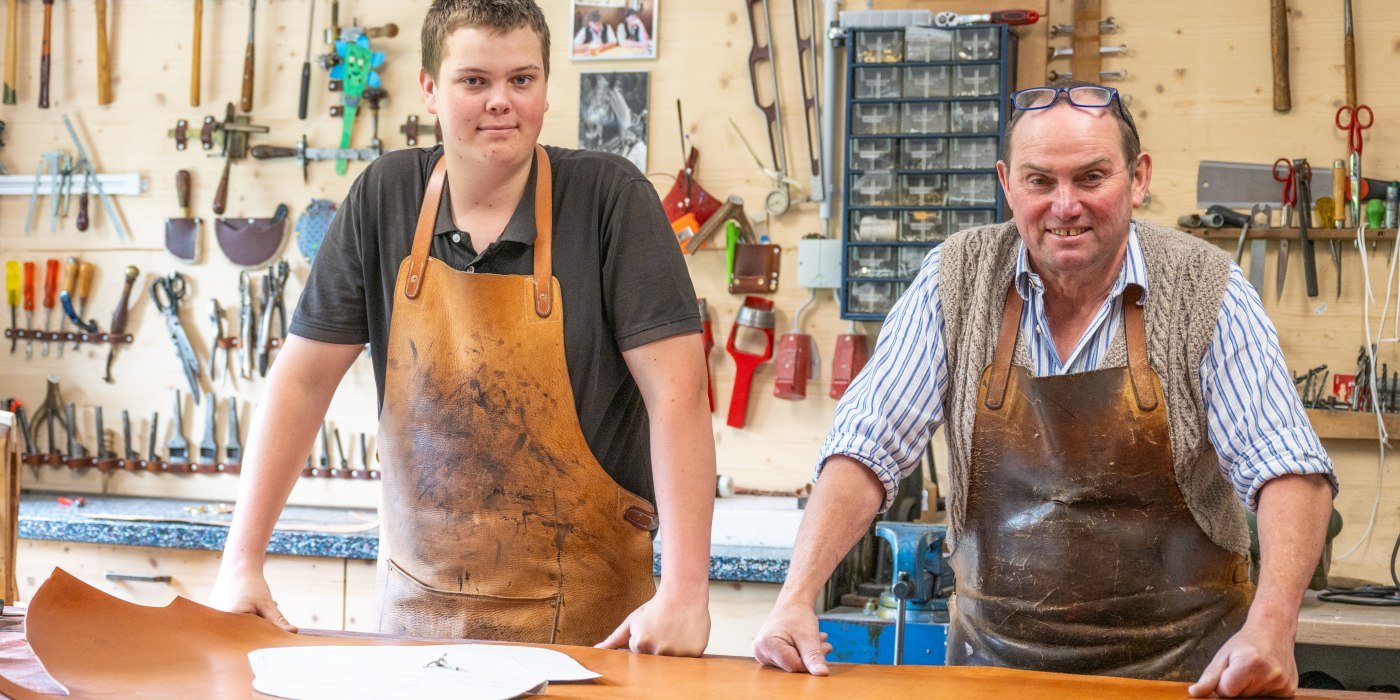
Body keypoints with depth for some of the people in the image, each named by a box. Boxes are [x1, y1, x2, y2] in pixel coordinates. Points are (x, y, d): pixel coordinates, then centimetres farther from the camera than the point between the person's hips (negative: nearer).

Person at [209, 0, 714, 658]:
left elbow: (677, 391, -17)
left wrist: (684, 591, -25)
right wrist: (241, 561, -7)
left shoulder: (610, 196, -11)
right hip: (419, 598, 3)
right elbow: (304, 376, 0)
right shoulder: (385, 196, -2)